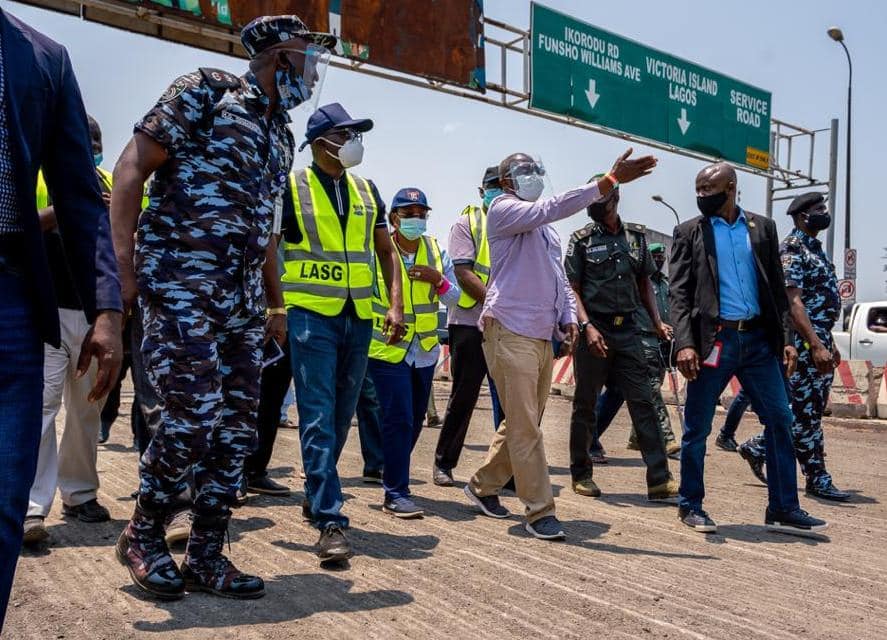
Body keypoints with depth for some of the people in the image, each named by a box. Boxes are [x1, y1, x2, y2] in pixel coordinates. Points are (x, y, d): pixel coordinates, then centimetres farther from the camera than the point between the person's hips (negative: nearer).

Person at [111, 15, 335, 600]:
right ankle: (143, 535, 12)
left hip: (243, 300, 8)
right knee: (193, 417, -13)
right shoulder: (207, 91, -1)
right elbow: (132, 167, -7)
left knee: (237, 429, 4)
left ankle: (206, 558, 16)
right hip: (182, 284, -7)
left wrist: (276, 304, 24)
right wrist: (121, 264, -15)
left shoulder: (281, 136, 21)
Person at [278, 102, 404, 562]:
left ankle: (315, 495, 31)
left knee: (342, 415, 12)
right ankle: (330, 521, -8)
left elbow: (386, 252, 15)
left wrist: (395, 305, 4)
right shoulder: (292, 188, -1)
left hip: (359, 317, 5)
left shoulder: (366, 192, 13)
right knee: (318, 418, -9)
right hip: (312, 316, -5)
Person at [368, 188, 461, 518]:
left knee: (415, 419, 16)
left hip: (425, 351, 6)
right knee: (398, 419, -11)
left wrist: (438, 279, -13)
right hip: (387, 350, -5)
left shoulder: (436, 251, 5)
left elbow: (454, 297, 6)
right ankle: (396, 494, -2)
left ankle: (393, 474, 37)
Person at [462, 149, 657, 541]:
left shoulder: (543, 225, 22)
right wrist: (611, 180, -23)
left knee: (523, 422, 14)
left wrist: (568, 316, 7)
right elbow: (554, 207, -19)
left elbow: (559, 277, 24)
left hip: (542, 337, 9)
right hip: (510, 333, -9)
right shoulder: (503, 209, -3)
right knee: (525, 426, -6)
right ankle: (539, 511, 1)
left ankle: (483, 485, 30)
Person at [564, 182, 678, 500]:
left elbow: (644, 283, 17)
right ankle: (581, 473, 18)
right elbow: (572, 289, -3)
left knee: (644, 401, -1)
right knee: (585, 403, 5)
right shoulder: (581, 239, 0)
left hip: (627, 329, 3)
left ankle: (659, 479, 2)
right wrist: (587, 327, -16)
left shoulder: (636, 236, 11)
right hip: (593, 329, -3)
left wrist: (657, 322, 7)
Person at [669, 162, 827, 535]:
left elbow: (777, 287, 11)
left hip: (758, 339, 3)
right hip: (713, 340, -3)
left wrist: (786, 339, 3)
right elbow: (679, 293, -4)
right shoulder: (689, 232, 3)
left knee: (779, 420, 4)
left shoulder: (762, 228, 11)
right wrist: (685, 344, -15)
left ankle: (783, 510, 15)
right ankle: (690, 505, 19)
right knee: (697, 427, 3)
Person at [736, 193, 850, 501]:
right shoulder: (792, 249, -11)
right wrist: (815, 345, -25)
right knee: (806, 412, -1)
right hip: (803, 342, -10)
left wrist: (829, 342, 22)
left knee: (811, 410, 13)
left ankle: (758, 447, 24)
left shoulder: (815, 248, 19)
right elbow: (794, 303, -20)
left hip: (819, 340, 10)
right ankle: (818, 480, 7)